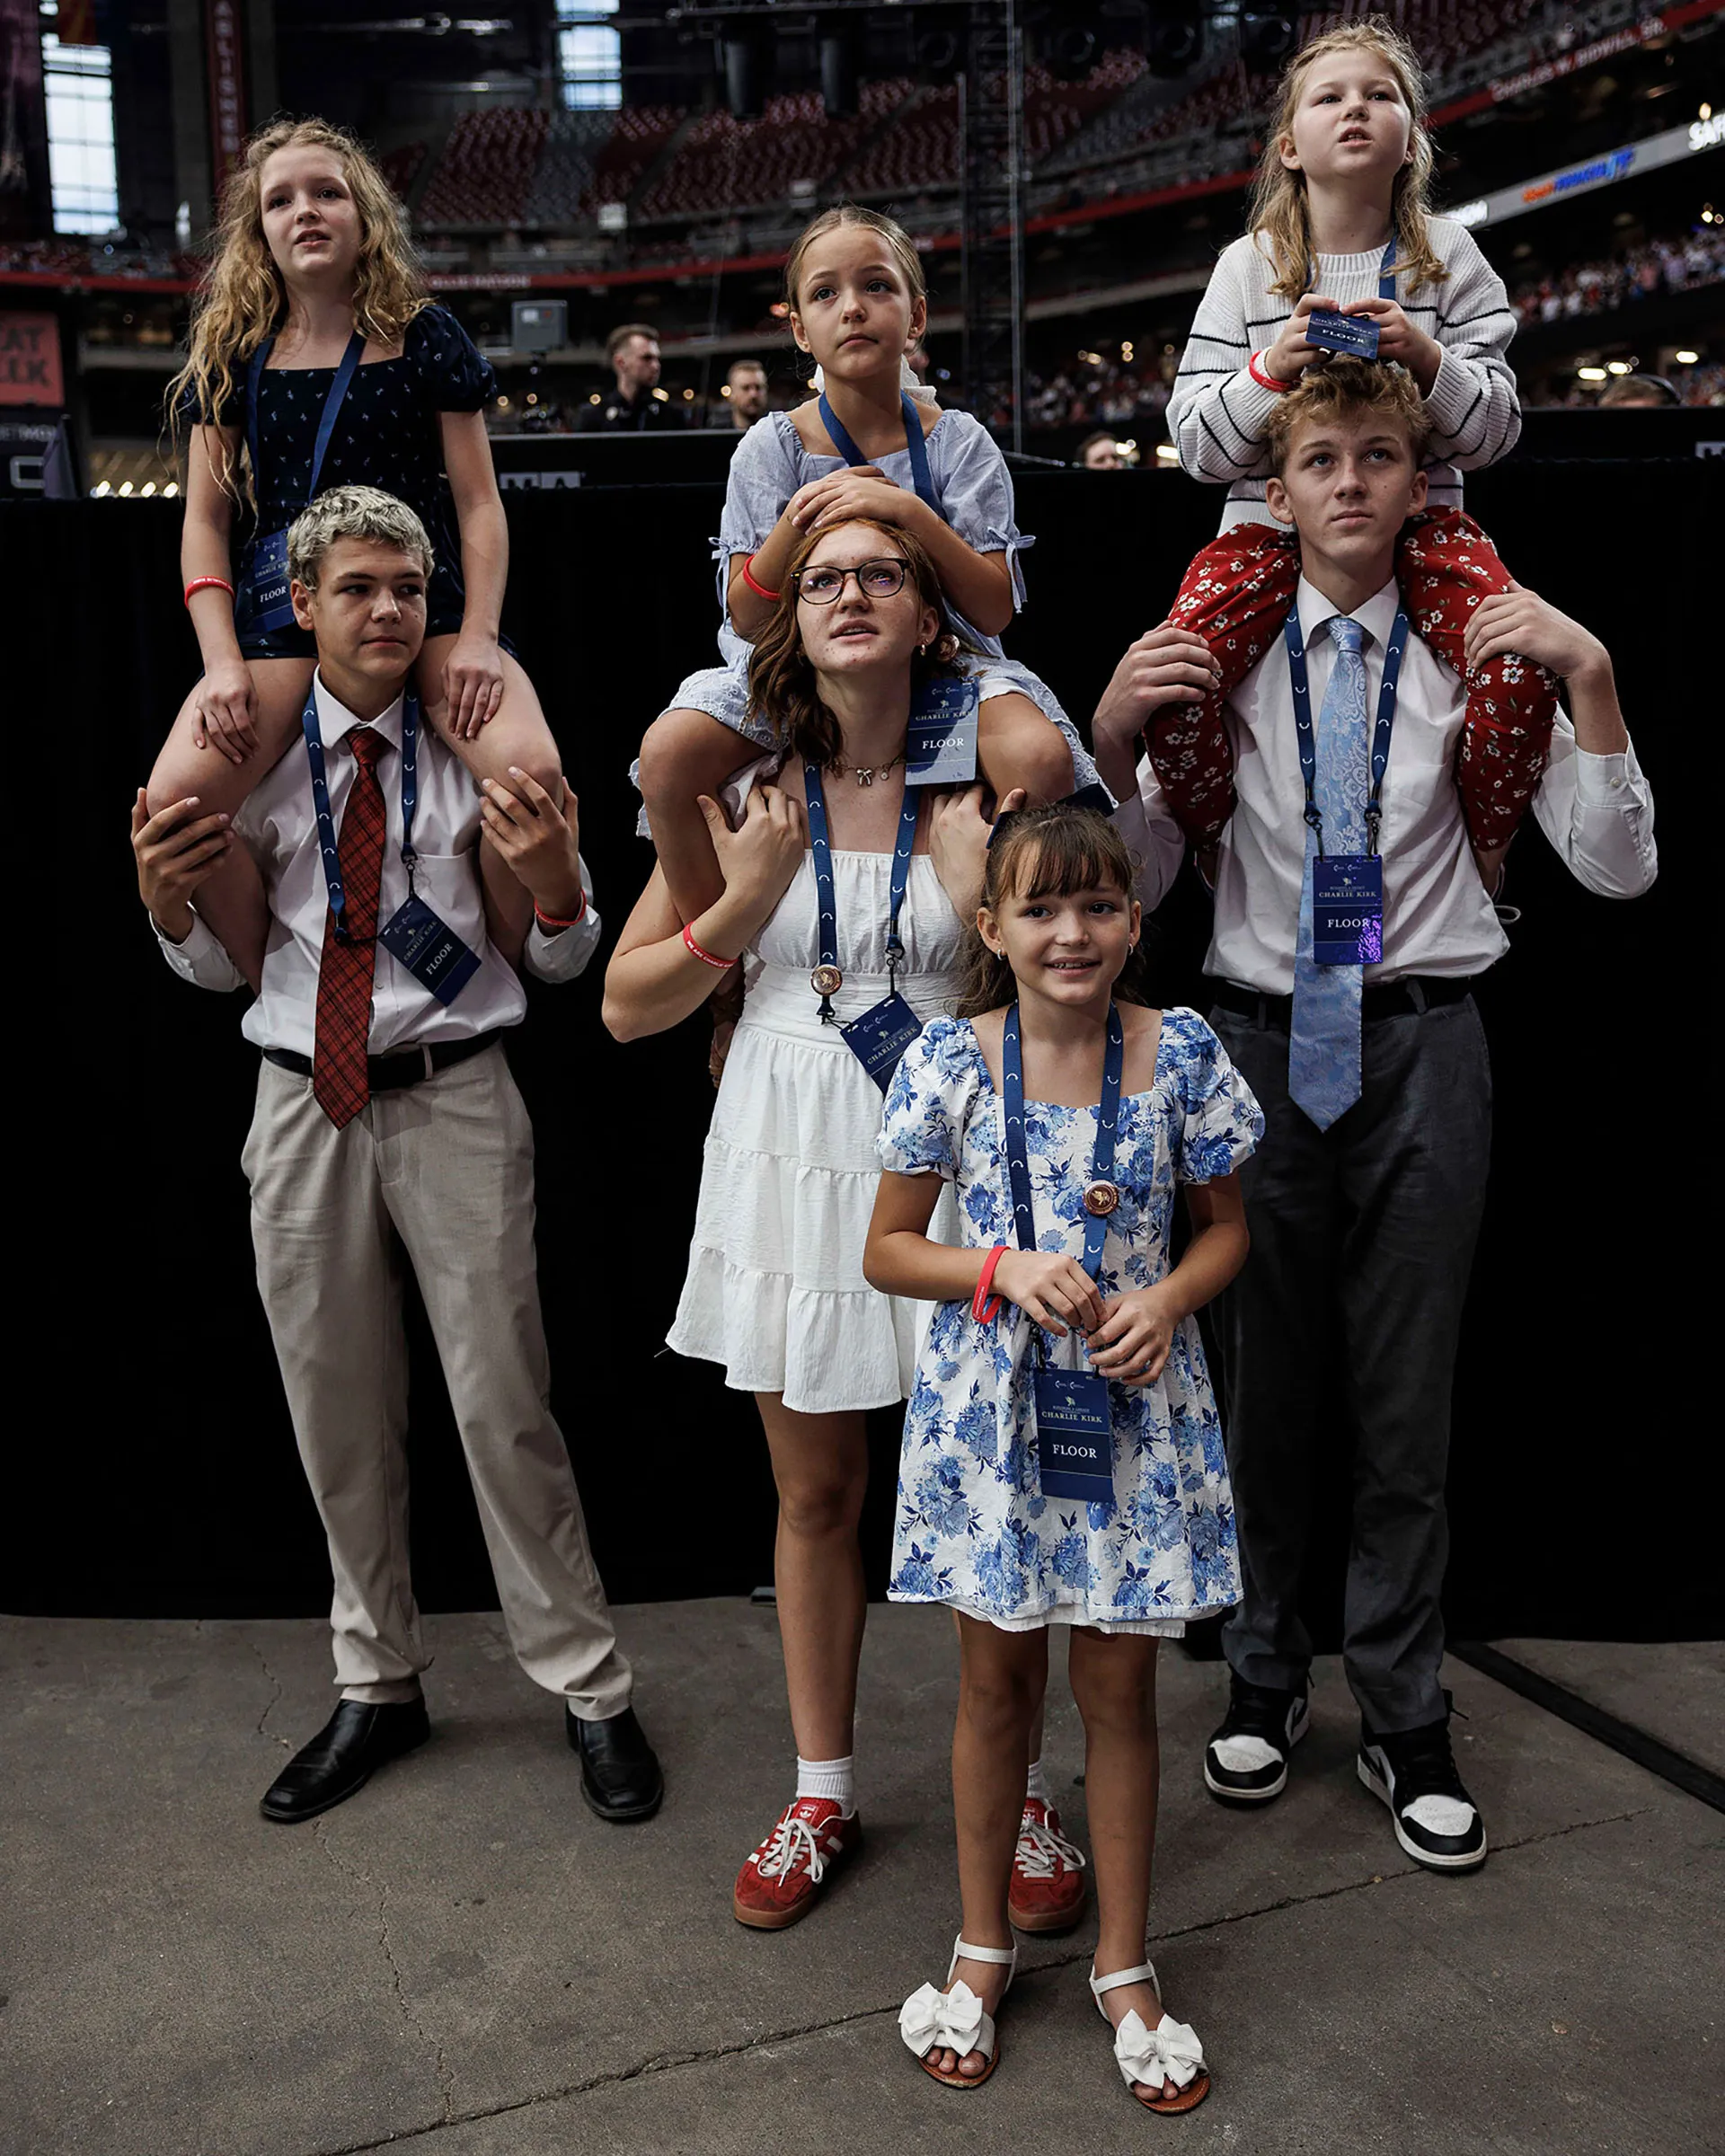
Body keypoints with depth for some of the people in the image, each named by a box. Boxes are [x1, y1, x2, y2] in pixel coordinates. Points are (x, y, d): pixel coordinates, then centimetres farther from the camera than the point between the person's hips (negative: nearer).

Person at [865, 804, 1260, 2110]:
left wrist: (1168, 1299, -13)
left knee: (1120, 1684, 11)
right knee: (997, 1675, 14)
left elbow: (1226, 1225, 7)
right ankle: (984, 1943, 36)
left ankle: (1123, 1965, 32)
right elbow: (888, 1247, 0)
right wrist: (1005, 1270, -17)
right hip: (989, 1406, 0)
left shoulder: (1183, 1055, -5)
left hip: (1134, 1407, 0)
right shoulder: (948, 1061, -7)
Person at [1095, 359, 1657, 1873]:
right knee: (1265, 1382, 12)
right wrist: (1114, 742, -13)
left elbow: (1618, 869, -3)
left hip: (1423, 1048, -1)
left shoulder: (1477, 652, 1)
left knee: (1408, 1399, 8)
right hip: (1264, 1040, 1)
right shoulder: (1221, 654, 4)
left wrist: (1590, 677, -14)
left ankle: (1407, 1718, 26)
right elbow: (1138, 884, 4)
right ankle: (1265, 1675, 33)